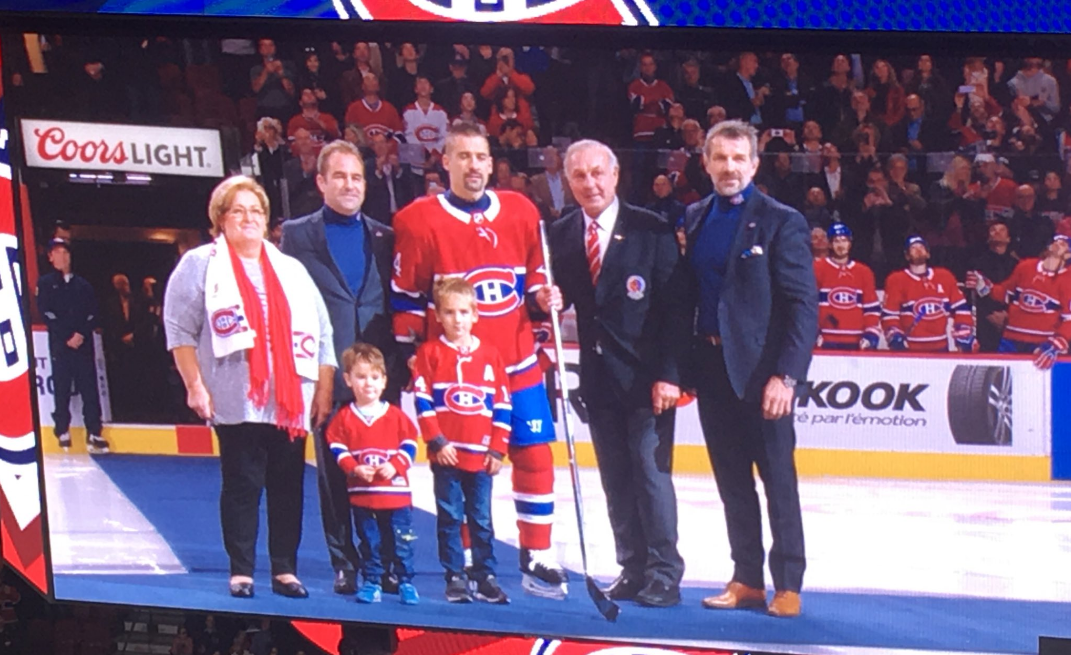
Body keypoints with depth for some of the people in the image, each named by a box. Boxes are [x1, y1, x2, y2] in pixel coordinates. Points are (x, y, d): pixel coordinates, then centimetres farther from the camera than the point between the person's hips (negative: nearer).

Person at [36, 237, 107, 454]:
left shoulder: (82, 285, 17)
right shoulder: (46, 283, 9)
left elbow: (94, 314, 10)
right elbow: (46, 314, -1)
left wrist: (81, 334, -7)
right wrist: (67, 337, -10)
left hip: (84, 344, 2)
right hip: (60, 345, -2)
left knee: (90, 389, -4)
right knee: (62, 389, -6)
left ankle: (94, 435, -6)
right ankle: (63, 433, -2)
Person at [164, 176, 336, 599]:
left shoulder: (291, 270, 15)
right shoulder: (200, 266, 4)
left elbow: (320, 335, 15)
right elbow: (180, 330, -1)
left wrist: (323, 390, 8)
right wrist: (195, 385, -9)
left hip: (290, 401, 3)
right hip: (236, 402, -3)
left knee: (288, 486, 3)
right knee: (241, 486, -1)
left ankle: (285, 569, 11)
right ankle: (241, 571, 7)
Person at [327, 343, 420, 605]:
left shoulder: (396, 416, 1)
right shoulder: (344, 418, 1)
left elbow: (409, 444, 2)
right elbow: (337, 449, -2)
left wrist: (395, 466, -13)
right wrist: (354, 469, -16)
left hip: (396, 493, 0)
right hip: (362, 495, 0)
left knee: (401, 541, 3)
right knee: (369, 542, 8)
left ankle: (406, 582, 14)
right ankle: (371, 582, 17)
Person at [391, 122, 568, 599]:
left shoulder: (521, 212, 6)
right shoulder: (419, 221, -5)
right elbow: (405, 298, -1)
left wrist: (541, 298, -3)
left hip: (517, 362, 3)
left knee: (535, 457, 2)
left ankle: (536, 559, 12)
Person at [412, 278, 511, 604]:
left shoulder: (490, 354, 7)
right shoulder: (430, 353, 1)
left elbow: (502, 404, 8)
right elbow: (423, 401, -3)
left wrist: (497, 449, 2)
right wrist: (437, 442, -10)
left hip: (481, 455, 2)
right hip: (446, 455, -2)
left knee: (482, 519, 6)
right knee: (450, 518, 3)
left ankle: (485, 576, 12)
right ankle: (455, 577, 9)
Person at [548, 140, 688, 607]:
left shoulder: (652, 230, -6)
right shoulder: (560, 235, 7)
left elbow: (675, 305, -8)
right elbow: (563, 299, 13)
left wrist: (668, 374, -14)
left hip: (646, 372, -4)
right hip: (598, 373, 4)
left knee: (651, 471, -5)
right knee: (615, 477, 8)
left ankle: (663, 574, 2)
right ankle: (633, 569, 16)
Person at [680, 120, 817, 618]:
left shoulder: (781, 222, -6)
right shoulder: (694, 219, 10)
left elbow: (803, 306, -10)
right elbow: (685, 295, 11)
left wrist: (786, 375, -17)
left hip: (760, 368, -5)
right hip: (710, 366, 5)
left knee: (778, 479, 2)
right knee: (732, 482, 10)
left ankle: (788, 584, 9)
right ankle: (747, 580, 18)